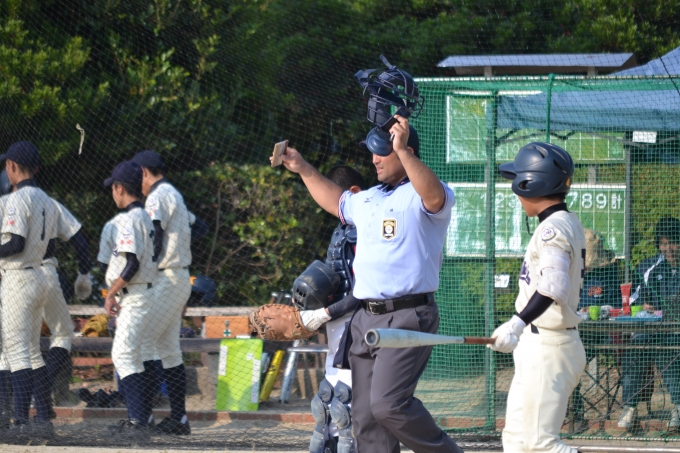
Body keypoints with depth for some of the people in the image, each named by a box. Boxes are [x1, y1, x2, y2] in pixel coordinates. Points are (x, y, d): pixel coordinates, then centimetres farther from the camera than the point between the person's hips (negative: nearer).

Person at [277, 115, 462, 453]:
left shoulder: (419, 196, -7)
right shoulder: (368, 199, 19)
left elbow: (435, 197, -32)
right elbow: (336, 202, 40)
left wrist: (402, 150, -40)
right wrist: (303, 169, 35)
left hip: (407, 317, -9)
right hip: (366, 319, 9)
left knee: (388, 405, -21)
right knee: (365, 416, 7)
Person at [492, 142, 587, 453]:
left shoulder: (553, 228, -17)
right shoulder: (570, 224, 14)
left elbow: (553, 286, -33)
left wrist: (519, 323, -43)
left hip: (547, 348, -10)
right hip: (538, 346, 10)